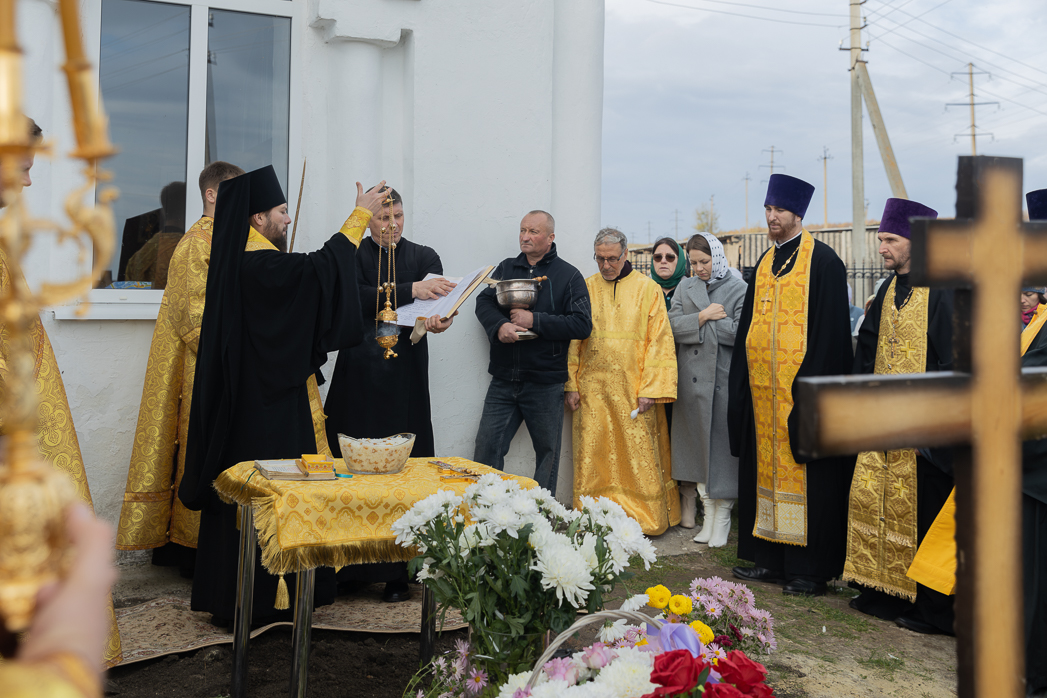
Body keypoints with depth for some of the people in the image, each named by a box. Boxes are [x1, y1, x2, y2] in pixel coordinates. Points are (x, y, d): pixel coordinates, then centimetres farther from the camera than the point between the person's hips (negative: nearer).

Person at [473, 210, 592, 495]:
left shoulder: (569, 276, 0)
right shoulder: (506, 268, 13)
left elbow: (582, 324, -10)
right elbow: (483, 302, 5)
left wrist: (534, 320, -15)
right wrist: (499, 325, -17)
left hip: (545, 385, -3)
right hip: (504, 381, 3)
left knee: (547, 454, 8)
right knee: (485, 450, 0)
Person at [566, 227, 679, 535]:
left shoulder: (648, 289, 3)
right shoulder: (585, 288, 9)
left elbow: (659, 341, -2)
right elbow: (573, 340, 10)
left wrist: (651, 389, -9)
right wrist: (571, 385, 2)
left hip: (633, 390, -2)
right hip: (592, 388, 2)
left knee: (638, 457, 1)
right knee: (594, 457, 3)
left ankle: (646, 519, 14)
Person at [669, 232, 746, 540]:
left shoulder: (738, 289, 0)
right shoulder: (685, 287, 13)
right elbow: (673, 327, 2)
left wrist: (708, 321, -7)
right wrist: (703, 316, -9)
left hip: (724, 379, -4)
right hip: (691, 379, 4)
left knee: (722, 446, -1)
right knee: (698, 446, 7)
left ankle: (723, 518, 9)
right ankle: (708, 514, 16)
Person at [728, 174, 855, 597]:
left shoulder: (822, 261, -6)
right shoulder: (764, 264, 15)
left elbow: (830, 330, -12)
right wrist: (743, 384, 12)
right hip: (762, 390, 7)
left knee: (804, 476, -2)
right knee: (765, 468, 10)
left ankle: (809, 568, 6)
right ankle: (770, 558, 19)